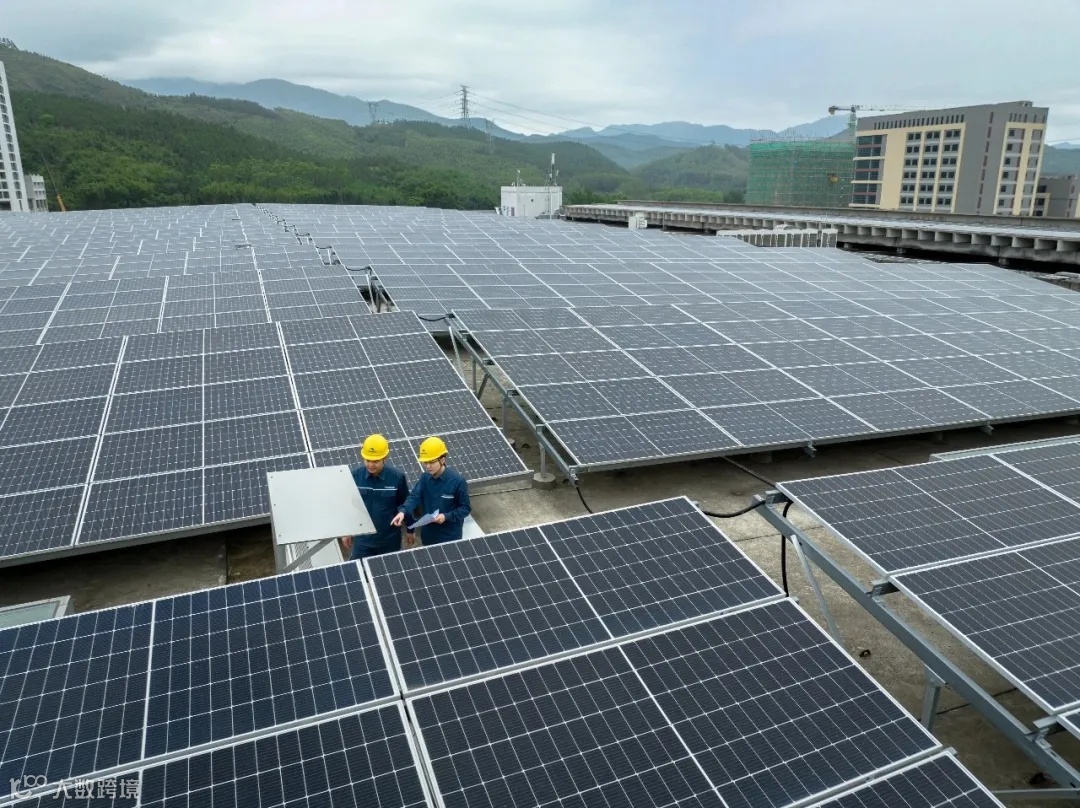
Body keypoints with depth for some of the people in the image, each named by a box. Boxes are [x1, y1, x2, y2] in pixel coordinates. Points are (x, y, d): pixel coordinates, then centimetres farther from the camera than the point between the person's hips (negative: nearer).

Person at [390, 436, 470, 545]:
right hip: (428, 535, 5)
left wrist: (447, 516, -26)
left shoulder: (457, 481, -18)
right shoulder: (425, 477, -2)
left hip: (450, 536, -5)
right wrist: (402, 511, -30)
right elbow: (415, 496, -11)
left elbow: (465, 508, -12)